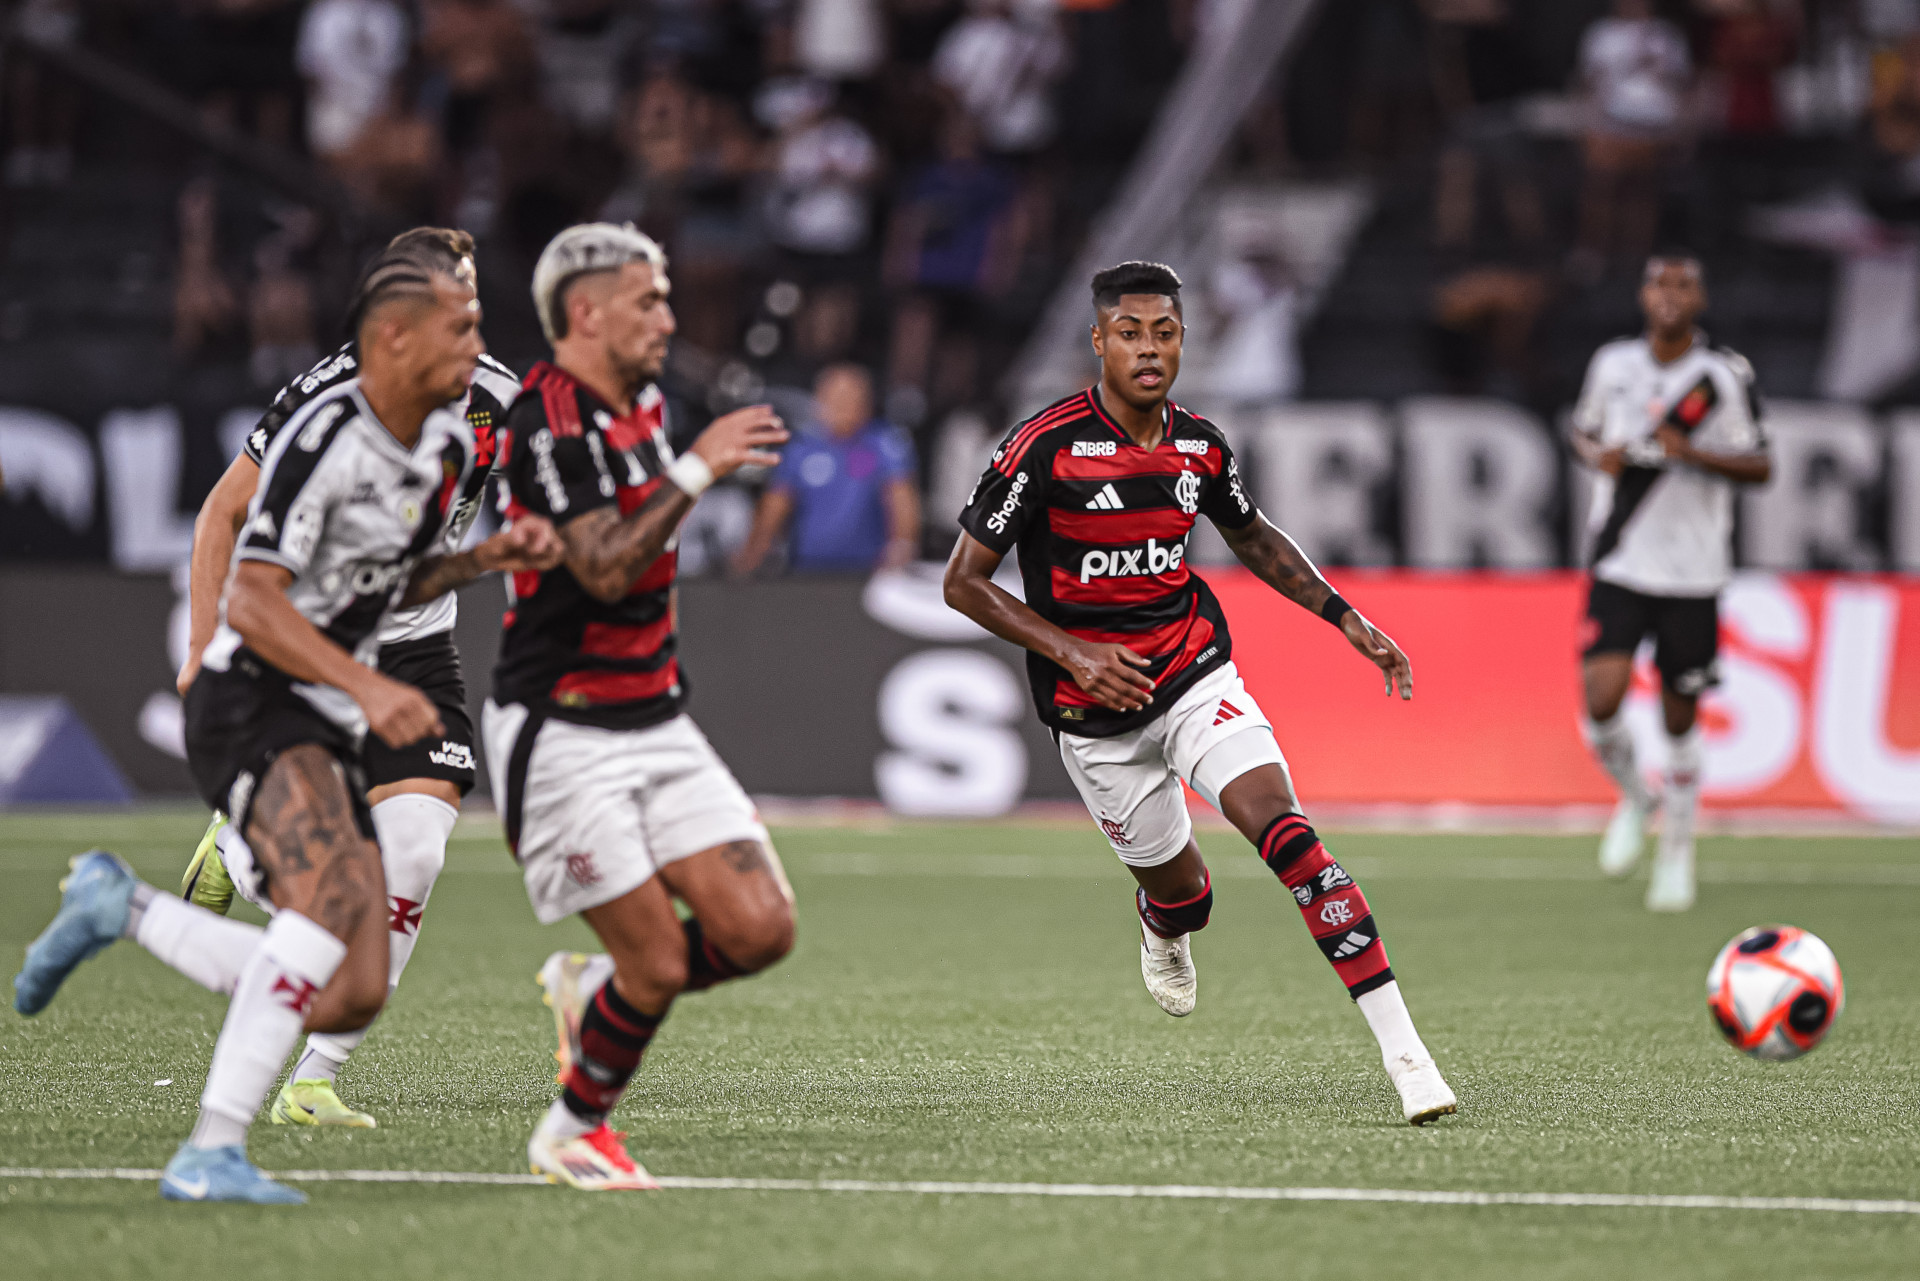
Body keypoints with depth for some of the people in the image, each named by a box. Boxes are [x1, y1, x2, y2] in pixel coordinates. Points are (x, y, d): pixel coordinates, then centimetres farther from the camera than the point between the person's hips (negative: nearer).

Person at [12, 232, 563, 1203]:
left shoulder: (447, 444, 11)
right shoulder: (326, 438, -17)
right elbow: (253, 603, -20)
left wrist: (489, 557, 6)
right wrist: (369, 687, -28)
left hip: (325, 728, 9)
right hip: (251, 703, -9)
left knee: (351, 999, -1)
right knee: (332, 900, -33)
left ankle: (121, 908, 18)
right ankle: (212, 1151, -33)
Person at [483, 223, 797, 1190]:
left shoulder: (638, 404, 11)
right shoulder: (550, 423, -17)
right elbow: (606, 569, -29)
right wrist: (695, 470, -27)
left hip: (655, 725, 8)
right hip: (562, 737, -8)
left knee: (760, 930, -4)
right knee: (660, 968, -8)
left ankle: (593, 989, 21)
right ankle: (571, 1131, 17)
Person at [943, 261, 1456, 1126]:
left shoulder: (1200, 448, -1)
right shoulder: (1044, 447, -14)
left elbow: (1254, 539, 21)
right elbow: (964, 582, -9)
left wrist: (1346, 618, 13)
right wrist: (1072, 651, -18)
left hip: (1195, 675, 2)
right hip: (1094, 710, -2)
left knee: (1281, 825, -22)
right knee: (1180, 898, 10)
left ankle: (1401, 1047, -27)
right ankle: (1164, 927, 53)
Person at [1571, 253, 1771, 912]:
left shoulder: (1725, 376, -5)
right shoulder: (1613, 363, 3)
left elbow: (1760, 467, -2)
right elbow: (1584, 430, 19)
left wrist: (1695, 454, -19)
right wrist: (1598, 455, -5)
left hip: (1693, 572, -1)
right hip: (1619, 564, 1)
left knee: (1680, 717, 5)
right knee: (1602, 700, -15)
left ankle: (1677, 851, 25)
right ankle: (1632, 797, 16)